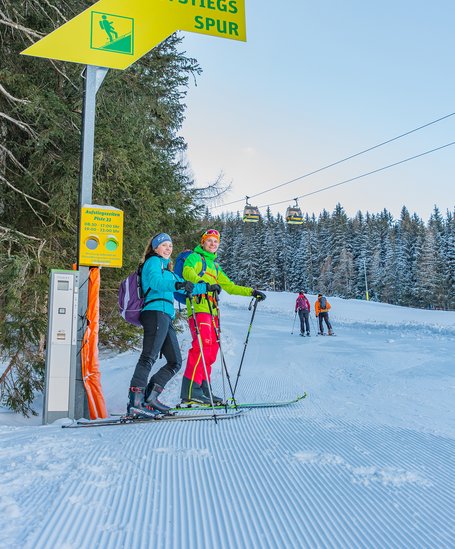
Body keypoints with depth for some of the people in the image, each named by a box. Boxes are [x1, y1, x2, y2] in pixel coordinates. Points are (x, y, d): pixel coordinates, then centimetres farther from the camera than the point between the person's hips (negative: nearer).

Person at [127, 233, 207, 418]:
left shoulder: (166, 268, 32)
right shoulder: (153, 261, 4)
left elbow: (185, 287, 41)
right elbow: (155, 281, -18)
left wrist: (207, 287, 41)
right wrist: (177, 285, -34)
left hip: (165, 317, 10)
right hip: (156, 312, -10)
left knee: (175, 362, 6)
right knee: (149, 357, -19)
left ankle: (149, 397, 6)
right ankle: (135, 402, -26)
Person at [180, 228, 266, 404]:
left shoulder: (215, 266, 30)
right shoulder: (194, 257, 7)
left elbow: (229, 286, 33)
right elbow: (187, 272, -15)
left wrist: (251, 292, 24)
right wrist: (205, 284, -33)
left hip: (212, 310, 8)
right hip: (198, 307, -8)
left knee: (212, 349, 3)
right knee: (203, 345, -19)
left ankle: (203, 389, 7)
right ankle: (190, 390, -21)